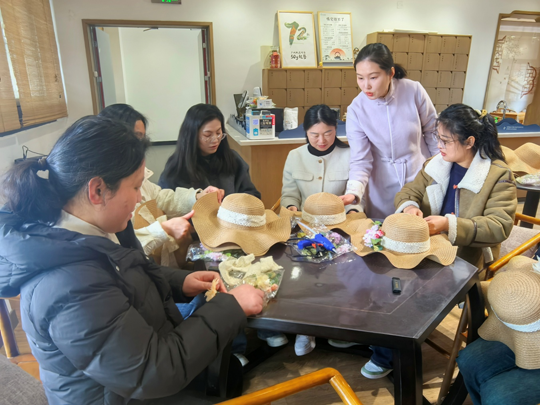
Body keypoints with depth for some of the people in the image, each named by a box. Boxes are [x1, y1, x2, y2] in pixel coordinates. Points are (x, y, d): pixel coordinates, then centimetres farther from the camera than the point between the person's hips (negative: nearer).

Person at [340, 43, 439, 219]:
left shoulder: (414, 91, -16)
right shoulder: (356, 110, -17)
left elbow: (432, 132, -1)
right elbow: (360, 160, -17)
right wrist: (353, 191, -34)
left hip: (421, 173, 1)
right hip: (383, 185, 0)